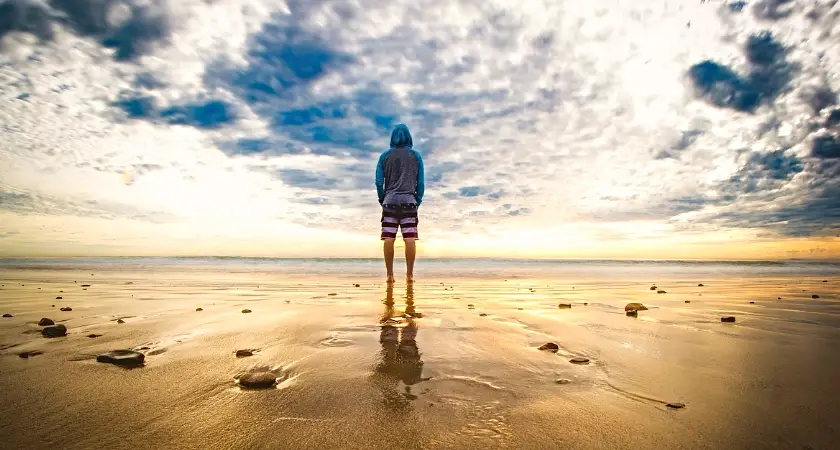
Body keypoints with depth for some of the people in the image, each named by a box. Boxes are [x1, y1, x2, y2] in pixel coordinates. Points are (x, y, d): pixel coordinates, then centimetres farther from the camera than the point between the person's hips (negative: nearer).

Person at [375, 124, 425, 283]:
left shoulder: (385, 155, 7)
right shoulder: (415, 155, 7)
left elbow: (379, 182, 3)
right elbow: (421, 182, 5)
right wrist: (418, 201, 14)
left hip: (390, 201, 1)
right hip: (409, 201, 0)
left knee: (389, 238, -1)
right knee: (410, 238, -2)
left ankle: (390, 274, -1)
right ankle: (409, 274, -2)